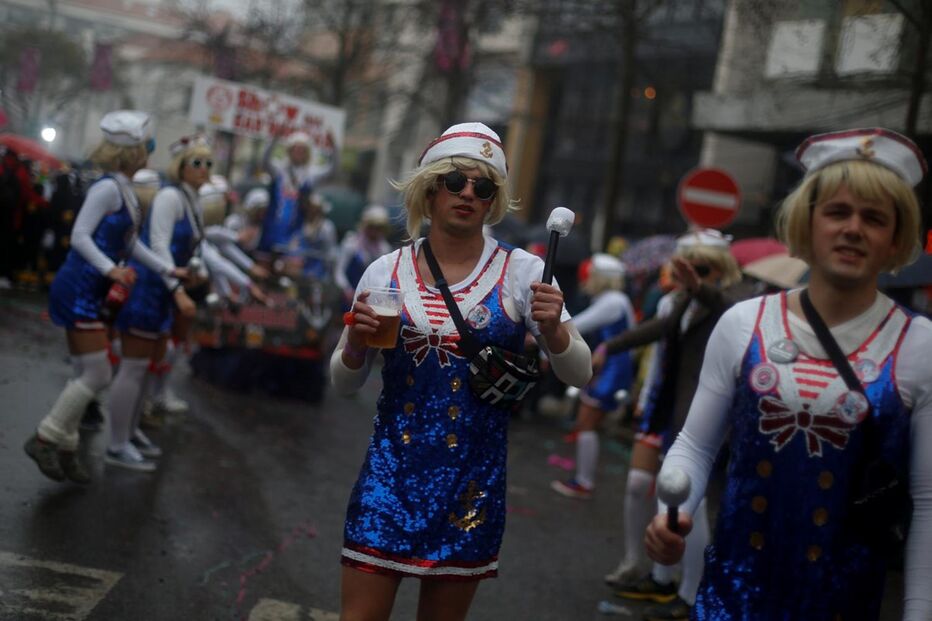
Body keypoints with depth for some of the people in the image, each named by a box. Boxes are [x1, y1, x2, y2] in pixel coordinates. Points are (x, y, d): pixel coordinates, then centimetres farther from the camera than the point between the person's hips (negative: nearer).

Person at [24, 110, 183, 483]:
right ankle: (44, 439, 3)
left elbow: (129, 243, 19)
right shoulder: (107, 187, -15)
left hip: (89, 295, 10)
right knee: (97, 377, -8)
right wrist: (110, 269, -33)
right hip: (79, 292, -10)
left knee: (87, 377, 13)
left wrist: (167, 271, 18)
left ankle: (65, 449, 21)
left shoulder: (124, 190, 13)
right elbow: (79, 236, -21)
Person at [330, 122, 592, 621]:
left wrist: (551, 329, -24)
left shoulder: (521, 272, -4)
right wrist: (355, 345, -14)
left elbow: (580, 374, -4)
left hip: (472, 478, 0)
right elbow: (345, 383, 7)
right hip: (390, 471, 1)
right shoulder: (386, 272, 0)